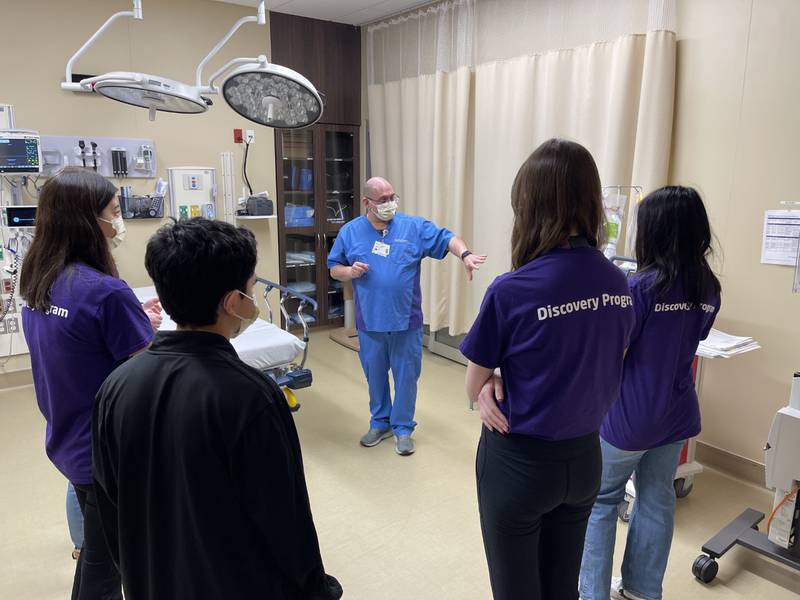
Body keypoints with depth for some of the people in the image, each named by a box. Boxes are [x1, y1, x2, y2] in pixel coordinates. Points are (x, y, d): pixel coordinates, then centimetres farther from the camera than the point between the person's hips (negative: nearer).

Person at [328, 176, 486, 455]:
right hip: (370, 322, 2)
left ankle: (403, 428, 24)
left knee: (406, 376, 7)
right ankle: (380, 423, 34)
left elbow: (446, 239, -7)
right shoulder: (350, 232, 2)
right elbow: (334, 269, 9)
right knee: (375, 376, 15)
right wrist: (350, 271, -13)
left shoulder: (414, 226, -2)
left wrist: (465, 254, -27)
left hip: (406, 321, -1)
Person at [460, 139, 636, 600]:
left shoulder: (511, 291, -23)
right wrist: (504, 383, -1)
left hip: (519, 461, -5)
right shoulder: (619, 284, -6)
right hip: (584, 458, 5)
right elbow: (599, 364, 6)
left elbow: (475, 387, -11)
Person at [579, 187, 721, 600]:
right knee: (657, 502, 19)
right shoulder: (709, 290, 0)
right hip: (677, 413, 7)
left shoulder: (643, 286, -21)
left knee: (600, 500, 11)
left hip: (630, 415, -6)